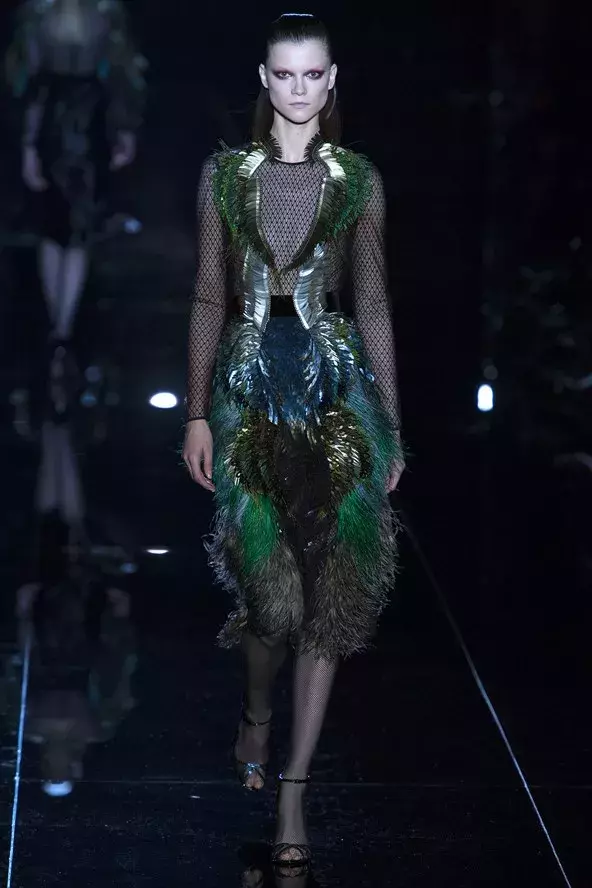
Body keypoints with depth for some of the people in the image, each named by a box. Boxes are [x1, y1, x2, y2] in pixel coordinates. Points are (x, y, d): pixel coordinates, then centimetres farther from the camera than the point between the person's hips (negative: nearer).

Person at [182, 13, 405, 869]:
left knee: (328, 586, -2)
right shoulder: (225, 173, 4)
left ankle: (293, 791, 6)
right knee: (270, 580, 1)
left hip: (338, 387, 0)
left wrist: (392, 425, 4)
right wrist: (198, 412, 1)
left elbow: (374, 305, 5)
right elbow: (210, 299, 5)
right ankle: (257, 712, 35)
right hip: (250, 387, 0)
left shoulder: (360, 181, 4)